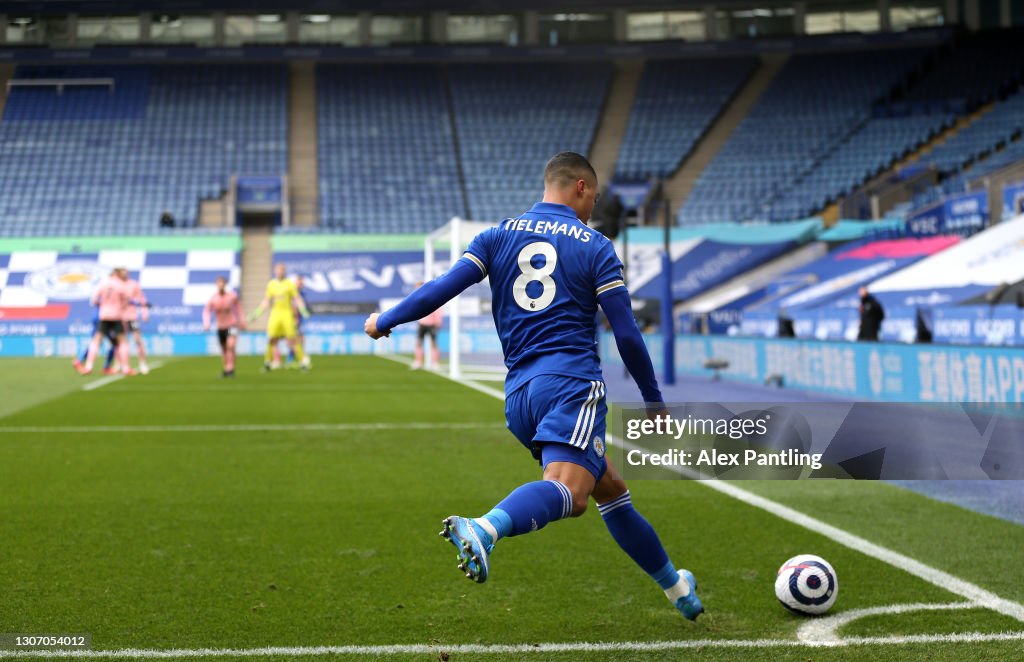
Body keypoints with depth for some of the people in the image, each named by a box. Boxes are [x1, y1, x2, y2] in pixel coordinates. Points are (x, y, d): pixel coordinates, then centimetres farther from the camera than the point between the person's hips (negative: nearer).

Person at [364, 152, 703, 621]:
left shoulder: (499, 236, 15)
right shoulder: (595, 248, 6)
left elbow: (444, 287, 4)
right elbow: (627, 334, 3)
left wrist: (385, 322, 16)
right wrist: (653, 400, 14)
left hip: (519, 393, 6)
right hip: (571, 383, -6)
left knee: (610, 488, 20)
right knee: (569, 492, -27)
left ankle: (675, 587, 29)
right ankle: (486, 528, -56)